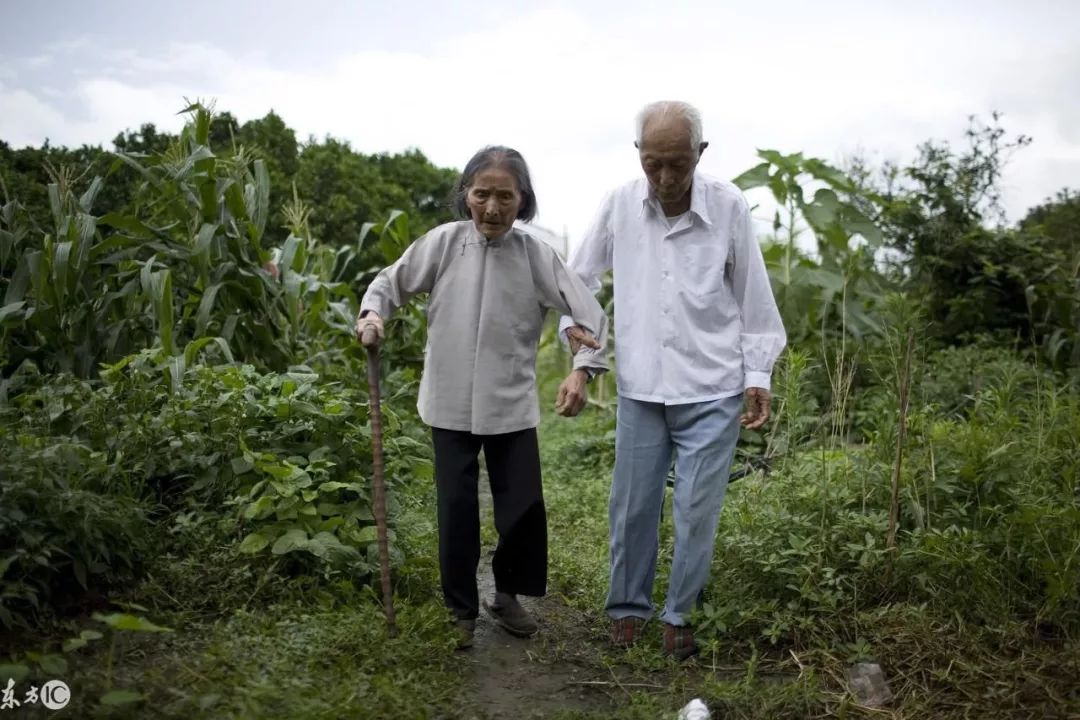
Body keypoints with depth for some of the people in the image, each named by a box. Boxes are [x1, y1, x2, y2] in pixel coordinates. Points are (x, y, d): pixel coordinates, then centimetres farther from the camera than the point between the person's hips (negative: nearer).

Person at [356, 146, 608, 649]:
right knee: (457, 512, 6)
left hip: (512, 406, 1)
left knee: (524, 507, 4)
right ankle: (461, 611, 27)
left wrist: (583, 367, -14)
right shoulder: (444, 242, -5)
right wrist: (372, 314, -12)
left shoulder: (535, 255, -5)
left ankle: (507, 596, 31)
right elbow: (391, 282, 7)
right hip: (450, 404, 0)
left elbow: (588, 313, -4)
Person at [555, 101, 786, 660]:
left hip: (711, 390, -1)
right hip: (639, 388, 2)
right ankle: (627, 607, 29)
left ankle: (680, 614, 23)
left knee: (697, 510, 4)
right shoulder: (619, 204, -5)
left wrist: (758, 376, 2)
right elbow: (578, 282, 5)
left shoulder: (729, 206, -8)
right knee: (632, 506, 9)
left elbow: (752, 298, 1)